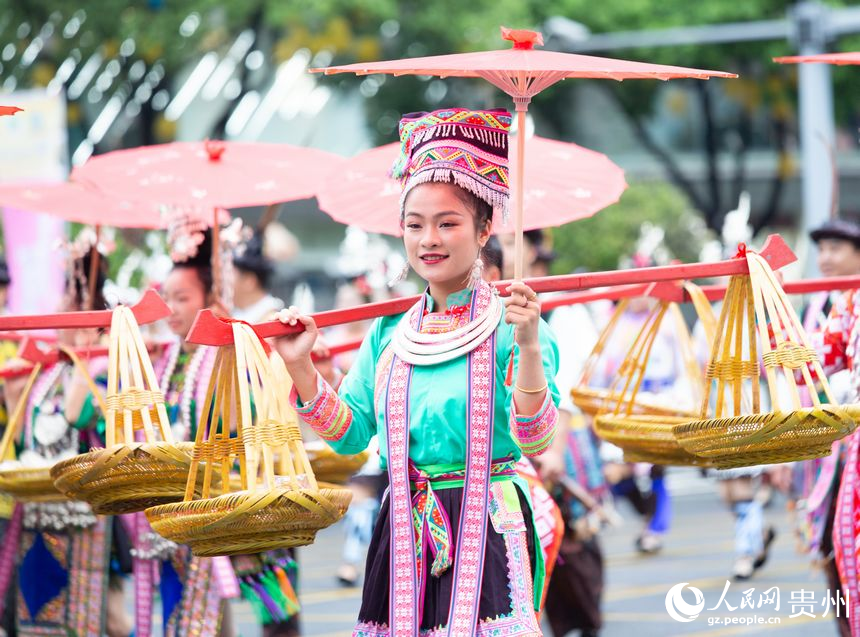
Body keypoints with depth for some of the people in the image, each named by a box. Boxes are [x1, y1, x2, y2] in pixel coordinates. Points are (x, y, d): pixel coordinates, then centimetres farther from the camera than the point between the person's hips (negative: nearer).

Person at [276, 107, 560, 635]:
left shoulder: (506, 326, -6)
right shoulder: (390, 333, 10)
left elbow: (536, 441, -15)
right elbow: (349, 433, 11)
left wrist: (528, 346, -27)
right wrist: (301, 366, 2)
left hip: (486, 532, -4)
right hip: (404, 534, 4)